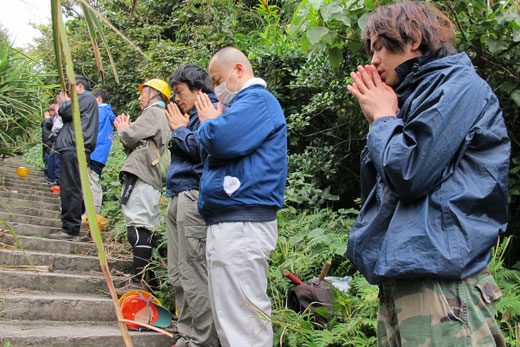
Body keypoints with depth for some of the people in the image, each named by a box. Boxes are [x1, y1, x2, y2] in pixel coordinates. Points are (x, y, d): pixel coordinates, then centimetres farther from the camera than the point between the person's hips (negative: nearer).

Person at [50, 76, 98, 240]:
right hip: (74, 148, 11)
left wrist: (64, 102, 9)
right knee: (73, 189, 11)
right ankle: (71, 228, 15)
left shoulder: (85, 97, -3)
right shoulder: (87, 99, 28)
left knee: (71, 189, -12)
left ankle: (70, 229, -13)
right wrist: (65, 104, 17)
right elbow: (68, 117, 29)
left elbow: (66, 112, -11)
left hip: (74, 149, -11)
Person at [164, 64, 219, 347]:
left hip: (193, 197, -10)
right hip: (178, 199, 11)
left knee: (194, 275, -10)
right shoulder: (191, 114, 25)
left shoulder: (212, 111, -5)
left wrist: (180, 129, -3)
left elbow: (202, 147, -19)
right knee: (178, 276, 12)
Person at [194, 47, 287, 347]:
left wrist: (208, 121, -3)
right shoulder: (245, 102, 23)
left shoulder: (258, 100, -9)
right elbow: (211, 153, 31)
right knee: (227, 320, 18)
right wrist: (212, 122, 15)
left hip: (242, 224, -11)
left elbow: (221, 139, -24)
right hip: (225, 221, 11)